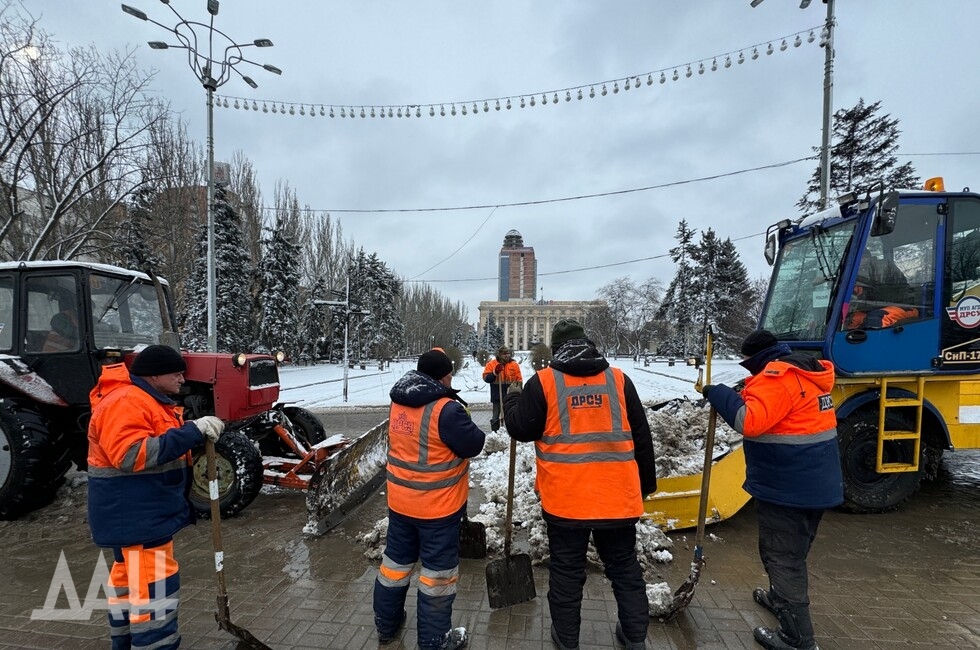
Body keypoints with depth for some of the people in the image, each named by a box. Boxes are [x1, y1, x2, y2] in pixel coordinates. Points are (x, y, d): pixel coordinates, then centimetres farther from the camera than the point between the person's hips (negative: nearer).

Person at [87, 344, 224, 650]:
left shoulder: (148, 400, 14)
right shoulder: (125, 402, -21)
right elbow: (131, 454, -33)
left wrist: (199, 431, 7)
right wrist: (192, 432, -34)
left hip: (143, 511, 12)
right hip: (134, 515, -12)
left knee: (129, 578, 23)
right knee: (154, 585, -7)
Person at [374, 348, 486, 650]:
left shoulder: (399, 403, -1)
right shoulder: (446, 409, -25)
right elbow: (473, 444, -17)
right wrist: (466, 425, 3)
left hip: (400, 500, 7)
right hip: (437, 505, -7)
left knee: (397, 558, 22)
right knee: (438, 568, 9)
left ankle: (386, 624, 39)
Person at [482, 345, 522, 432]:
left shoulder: (514, 364, 2)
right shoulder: (492, 364, -3)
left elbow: (519, 380, 6)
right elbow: (486, 378, -5)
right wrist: (495, 373, -19)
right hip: (497, 396, -1)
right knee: (495, 417, 5)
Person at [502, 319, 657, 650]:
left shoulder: (543, 381, -8)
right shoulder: (618, 379, 1)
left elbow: (521, 429, -3)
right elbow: (642, 437, 6)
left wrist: (512, 398, 14)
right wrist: (646, 483, 17)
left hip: (565, 497, -2)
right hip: (617, 495, 3)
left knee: (566, 571, 15)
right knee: (625, 568, 20)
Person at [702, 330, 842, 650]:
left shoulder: (778, 375, -20)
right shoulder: (807, 371, 12)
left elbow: (749, 421, -29)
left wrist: (717, 393, -19)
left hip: (788, 487, -10)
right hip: (814, 483, 10)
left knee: (782, 556, 2)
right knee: (793, 551, 26)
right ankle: (781, 597, 46)